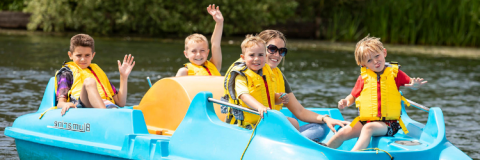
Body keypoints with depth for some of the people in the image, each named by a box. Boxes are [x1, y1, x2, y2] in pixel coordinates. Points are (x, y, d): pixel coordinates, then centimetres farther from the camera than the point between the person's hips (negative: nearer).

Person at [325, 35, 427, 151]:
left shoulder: (395, 73, 3)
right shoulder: (364, 78, 8)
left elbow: (411, 84, 6)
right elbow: (353, 96, 19)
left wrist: (415, 85, -19)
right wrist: (346, 102, -4)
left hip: (388, 124, -3)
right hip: (364, 121, 3)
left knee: (368, 128, -34)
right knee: (343, 133, -15)